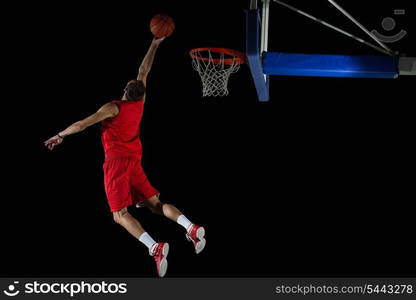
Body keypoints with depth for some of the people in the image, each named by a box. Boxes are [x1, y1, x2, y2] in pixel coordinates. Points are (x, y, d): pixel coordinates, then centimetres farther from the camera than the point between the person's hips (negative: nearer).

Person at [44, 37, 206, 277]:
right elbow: (144, 72, 19)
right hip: (135, 161, 6)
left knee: (121, 215, -11)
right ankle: (191, 228, -14)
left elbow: (83, 124, -12)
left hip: (116, 161, -6)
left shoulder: (114, 107, -10)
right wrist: (154, 46, 28)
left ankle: (155, 248, -33)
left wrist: (60, 136, 1)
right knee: (155, 203, 9)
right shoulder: (140, 103, 6)